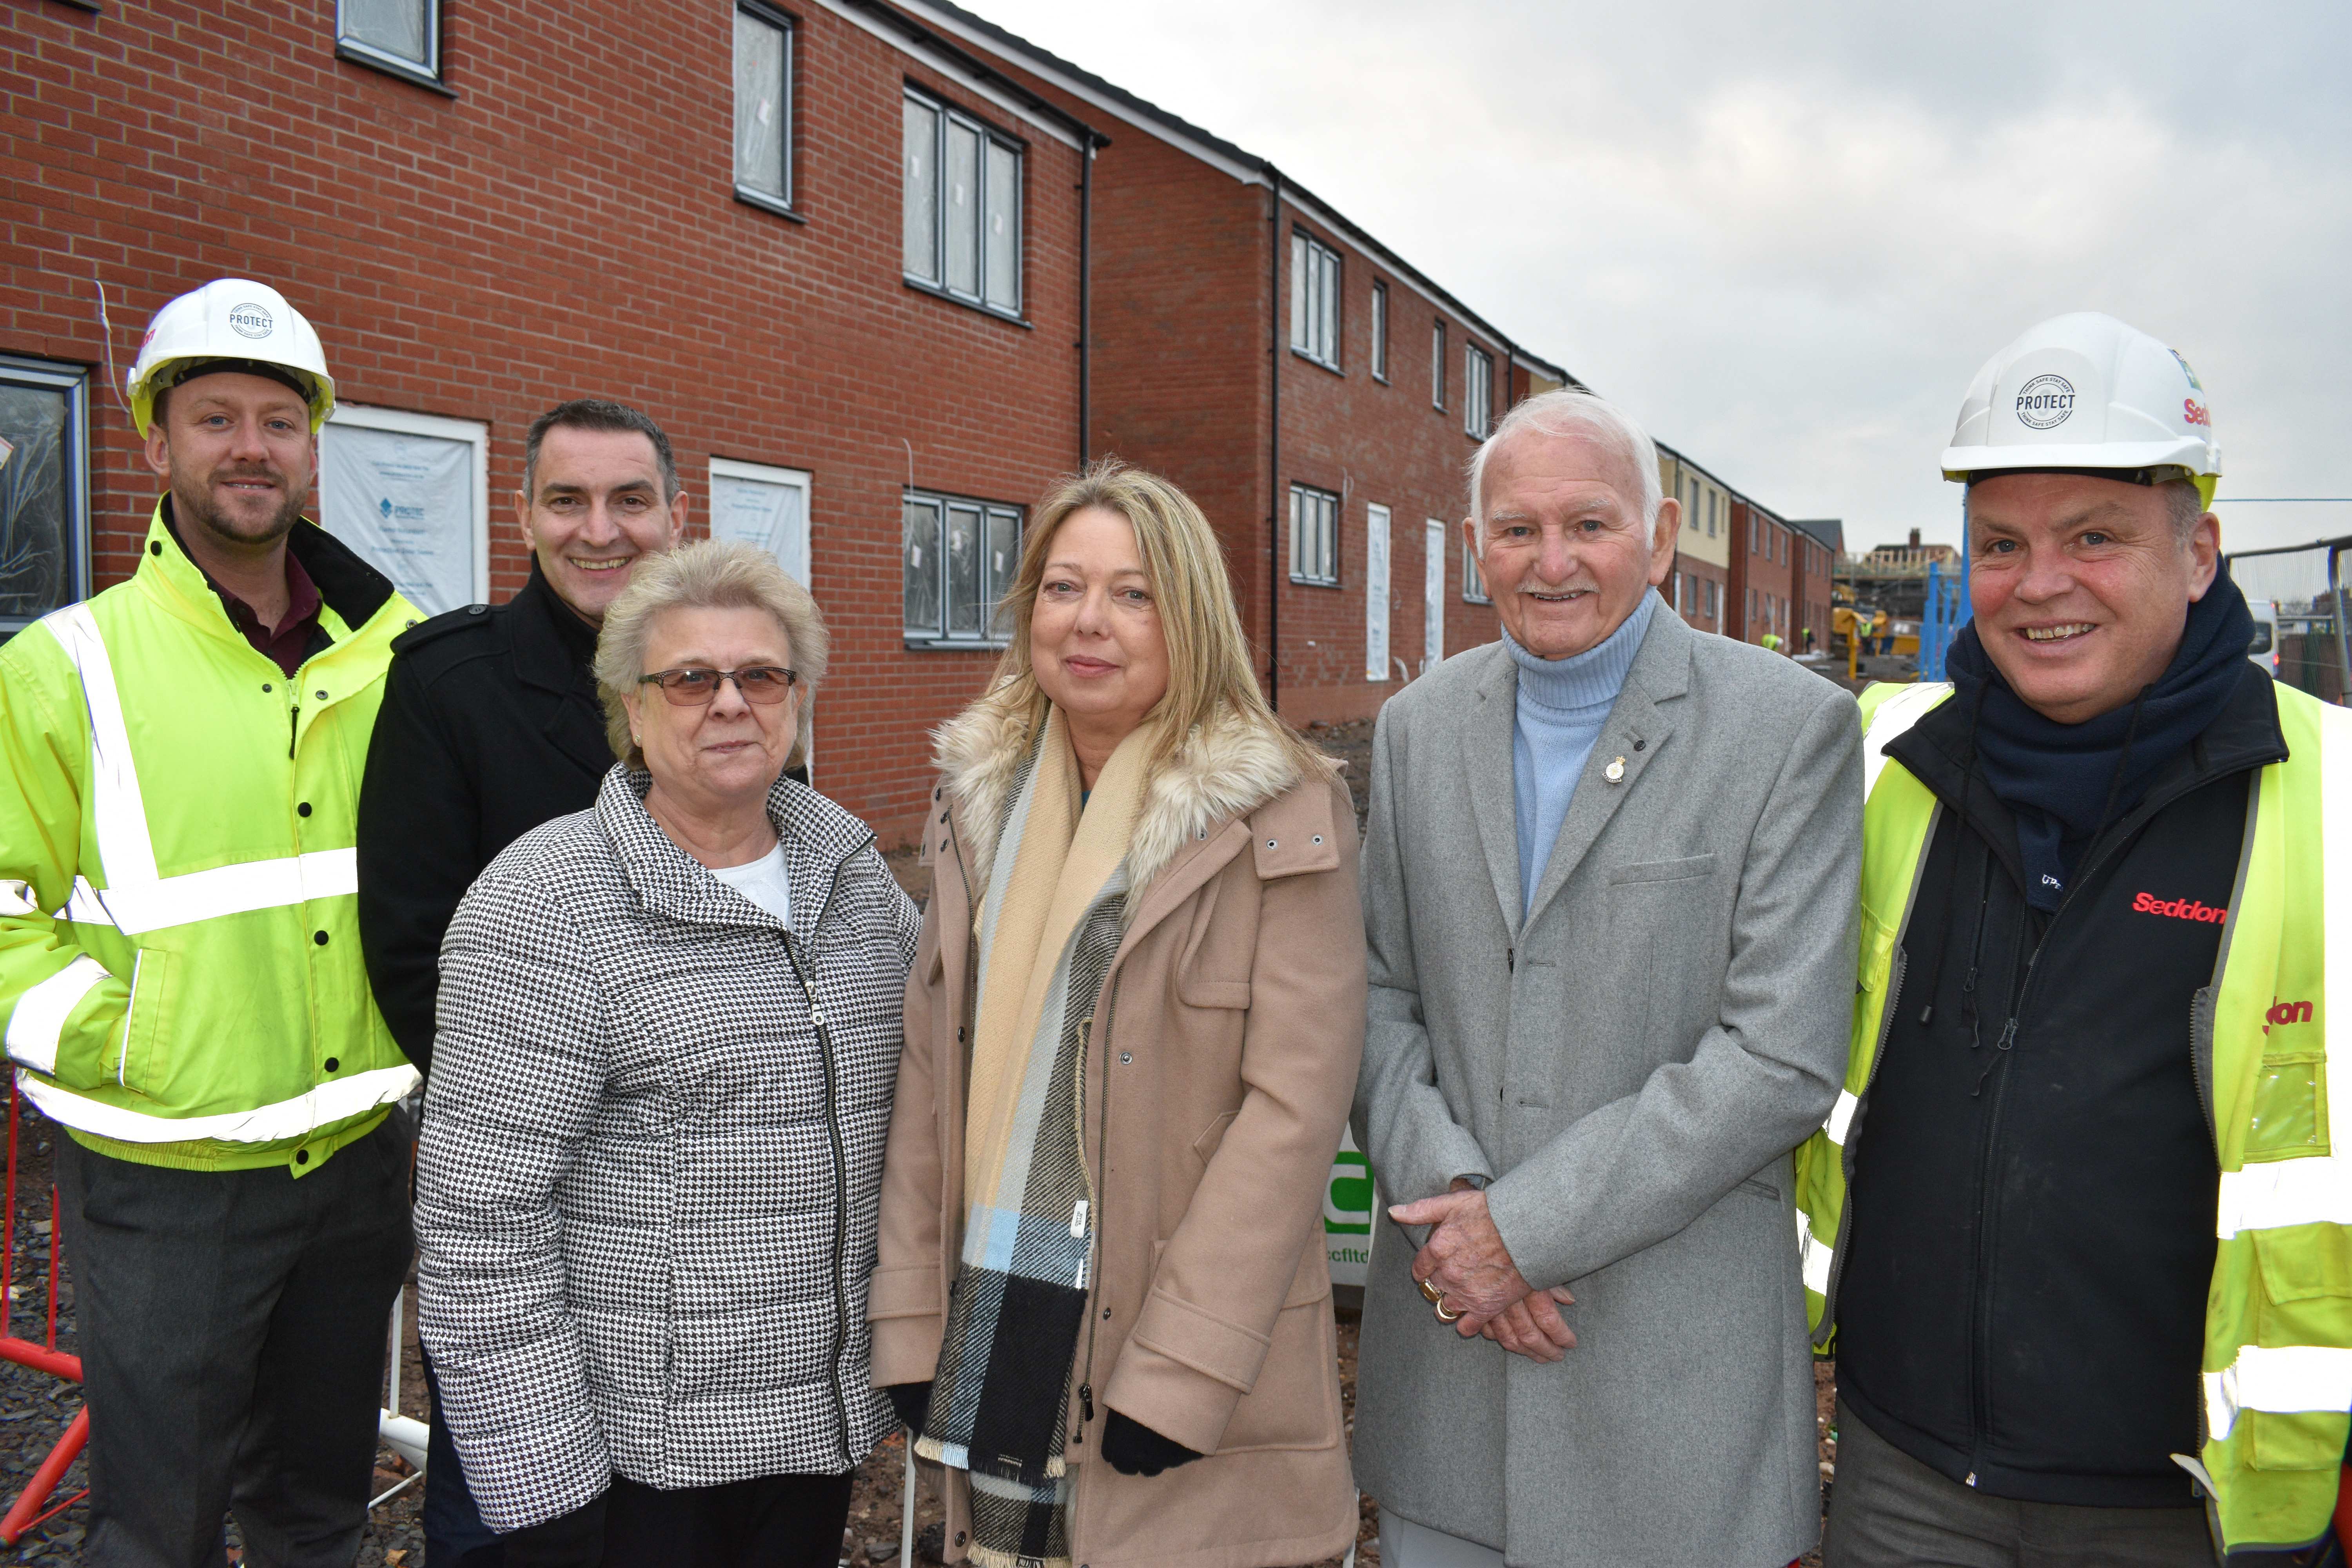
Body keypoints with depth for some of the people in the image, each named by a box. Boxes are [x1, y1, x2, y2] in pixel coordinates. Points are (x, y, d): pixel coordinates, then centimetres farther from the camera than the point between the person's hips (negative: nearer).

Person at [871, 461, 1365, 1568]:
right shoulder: (981, 796, 7)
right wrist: (911, 1323, 2)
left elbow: (1293, 1109, -14)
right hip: (990, 1339, 5)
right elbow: (929, 1075, 7)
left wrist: (1180, 1371, -16)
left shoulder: (1279, 813, -9)